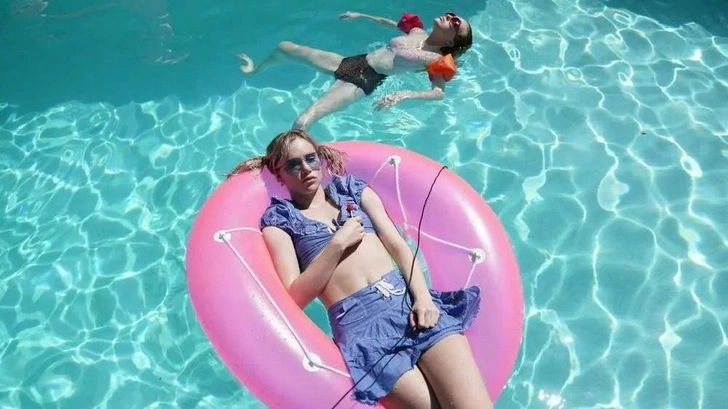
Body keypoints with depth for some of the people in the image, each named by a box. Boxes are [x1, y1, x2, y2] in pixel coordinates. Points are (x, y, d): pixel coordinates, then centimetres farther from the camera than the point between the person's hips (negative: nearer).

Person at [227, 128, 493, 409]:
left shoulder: (352, 189, 20)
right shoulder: (279, 222, 11)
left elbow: (397, 245, 10)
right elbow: (295, 296, 0)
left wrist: (422, 295, -5)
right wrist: (338, 243, -5)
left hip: (408, 300, 3)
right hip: (360, 323, -2)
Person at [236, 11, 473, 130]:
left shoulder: (436, 59, -10)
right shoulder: (417, 31, 10)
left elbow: (440, 92, -24)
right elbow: (394, 24, 30)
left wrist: (404, 95, -37)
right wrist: (361, 16, 34)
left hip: (363, 81, -8)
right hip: (353, 62, 8)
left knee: (301, 124, -31)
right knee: (284, 47, 16)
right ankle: (256, 70, 48)